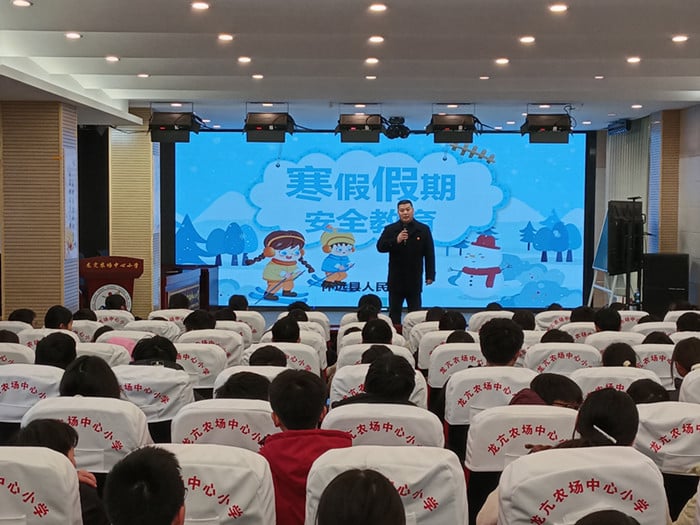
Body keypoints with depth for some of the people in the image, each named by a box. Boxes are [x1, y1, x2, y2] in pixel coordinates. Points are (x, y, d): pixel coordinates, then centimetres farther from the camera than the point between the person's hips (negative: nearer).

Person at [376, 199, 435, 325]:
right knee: (394, 312, 7)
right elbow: (380, 247, -7)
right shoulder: (390, 229, 3)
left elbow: (429, 254, 1)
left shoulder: (423, 229, 2)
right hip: (396, 279, 1)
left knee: (415, 313, 4)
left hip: (414, 280, -1)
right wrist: (396, 240, -21)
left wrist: (430, 275, -4)